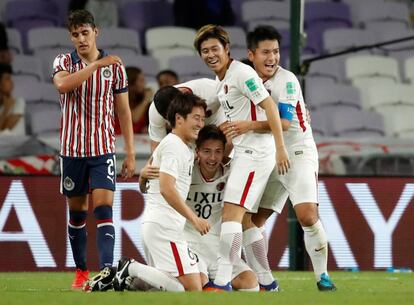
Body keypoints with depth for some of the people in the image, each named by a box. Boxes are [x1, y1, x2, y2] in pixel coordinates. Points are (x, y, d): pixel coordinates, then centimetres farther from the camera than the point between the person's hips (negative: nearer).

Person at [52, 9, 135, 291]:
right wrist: (97, 64, -27)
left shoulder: (115, 67, 2)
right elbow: (62, 85, -24)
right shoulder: (63, 62, 1)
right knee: (77, 213, 9)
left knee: (104, 208, -15)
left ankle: (107, 270, -26)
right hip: (72, 149, 1)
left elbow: (124, 111, 7)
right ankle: (81, 272, 21)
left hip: (103, 149, -1)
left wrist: (130, 153, 3)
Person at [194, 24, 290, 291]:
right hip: (244, 152, 10)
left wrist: (280, 148, -22)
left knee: (231, 214, -16)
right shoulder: (223, 79, 15)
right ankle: (266, 282, 18)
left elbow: (269, 107, -18)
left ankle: (222, 282, -20)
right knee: (244, 219, 11)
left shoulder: (241, 73, -13)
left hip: (255, 153, -10)